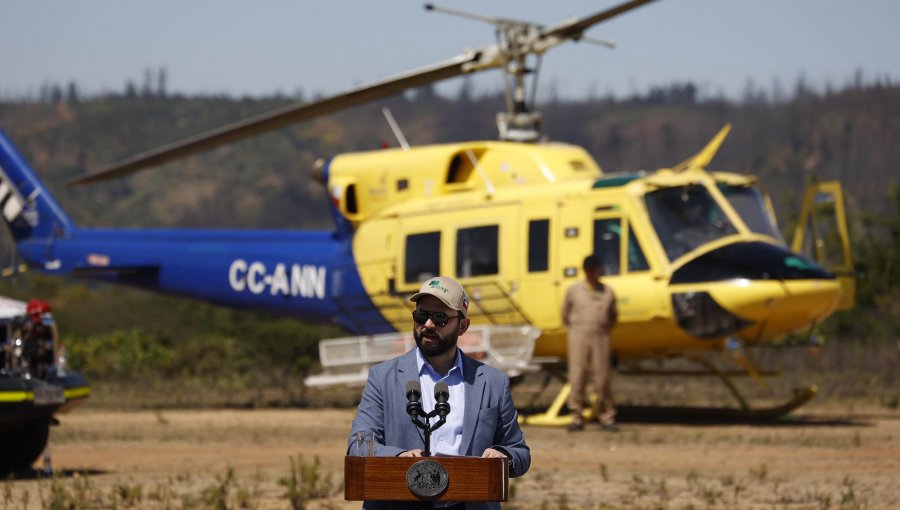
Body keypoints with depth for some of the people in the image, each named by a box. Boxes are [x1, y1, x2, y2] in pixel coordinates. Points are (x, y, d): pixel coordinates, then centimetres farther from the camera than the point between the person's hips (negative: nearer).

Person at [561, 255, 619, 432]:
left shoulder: (607, 292, 8)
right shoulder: (574, 290, 5)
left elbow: (614, 315, 20)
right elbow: (565, 314, 13)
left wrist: (606, 329, 11)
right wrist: (573, 329, 8)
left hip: (601, 337, 1)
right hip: (579, 337, -1)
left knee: (602, 377, 0)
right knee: (577, 377, -5)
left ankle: (606, 417, 8)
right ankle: (577, 417, -1)